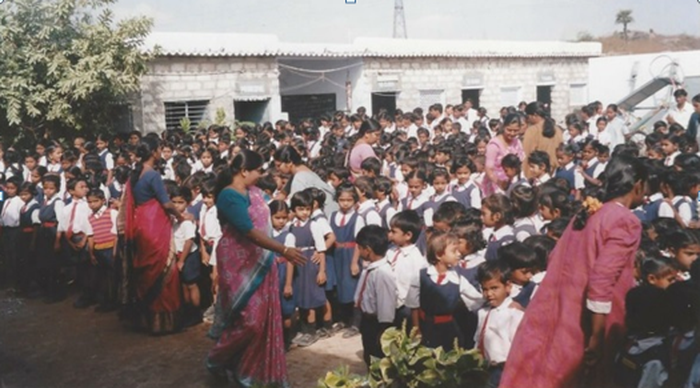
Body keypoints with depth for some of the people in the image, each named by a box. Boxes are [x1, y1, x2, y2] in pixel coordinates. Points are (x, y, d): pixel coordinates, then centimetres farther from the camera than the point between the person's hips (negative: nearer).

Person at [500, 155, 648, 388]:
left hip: (553, 319, 7)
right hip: (581, 328, -7)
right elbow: (602, 283, -22)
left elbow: (556, 261, 18)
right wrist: (596, 339, -18)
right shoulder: (626, 222, -13)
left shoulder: (588, 214, 12)